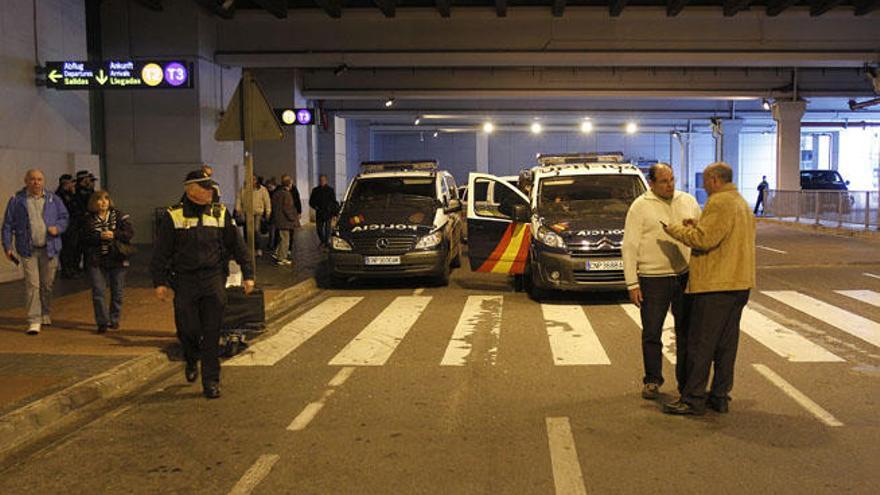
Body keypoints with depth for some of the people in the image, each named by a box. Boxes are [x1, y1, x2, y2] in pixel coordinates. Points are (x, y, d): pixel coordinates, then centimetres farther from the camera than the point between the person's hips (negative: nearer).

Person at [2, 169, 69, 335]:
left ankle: (44, 314, 30)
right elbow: (8, 225, 5)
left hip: (49, 248, 2)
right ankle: (34, 321, -6)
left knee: (47, 284, 11)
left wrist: (58, 228, -10)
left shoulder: (53, 199, 8)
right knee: (32, 285, -7)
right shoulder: (17, 200, 2)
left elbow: (64, 217, 12)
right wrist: (7, 246, -1)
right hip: (28, 250, -2)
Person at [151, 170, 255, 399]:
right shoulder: (174, 216, -2)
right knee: (188, 329, 2)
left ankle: (211, 381, 10)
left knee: (212, 333, 1)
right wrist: (159, 281, -2)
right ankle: (191, 361, 35)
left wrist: (248, 274, 7)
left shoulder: (220, 214, 5)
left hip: (214, 279, 1)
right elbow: (161, 251, 1)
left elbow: (237, 245, 10)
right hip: (185, 280, -1)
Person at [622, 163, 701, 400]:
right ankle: (652, 381, 18)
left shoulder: (688, 201, 9)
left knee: (687, 331, 11)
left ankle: (687, 382, 23)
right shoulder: (640, 206, -4)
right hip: (653, 278, -4)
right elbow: (630, 246, -6)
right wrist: (632, 283, -11)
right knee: (651, 333, 3)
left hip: (686, 276, 4)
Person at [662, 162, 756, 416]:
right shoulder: (742, 203, 20)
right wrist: (695, 226, 13)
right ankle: (720, 396, 17)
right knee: (726, 343, 12)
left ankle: (693, 399, -1)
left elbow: (704, 239, -21)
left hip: (715, 284, -10)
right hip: (739, 283, 10)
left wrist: (676, 229, -7)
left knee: (701, 344, -4)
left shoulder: (719, 203, -13)